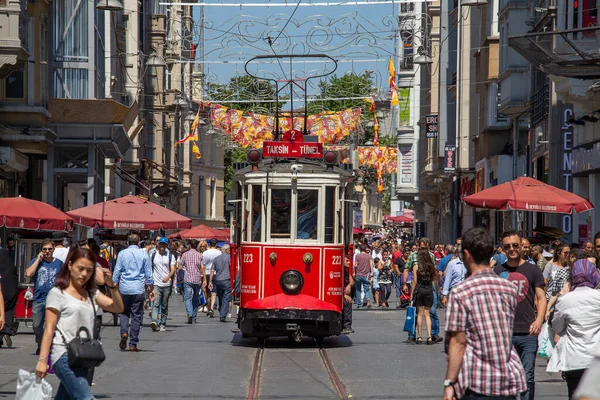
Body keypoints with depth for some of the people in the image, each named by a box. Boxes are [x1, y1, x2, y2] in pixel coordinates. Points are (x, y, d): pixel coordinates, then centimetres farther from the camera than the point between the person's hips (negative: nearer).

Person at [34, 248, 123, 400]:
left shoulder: (92, 294, 17)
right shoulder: (57, 293, -1)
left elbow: (118, 308, 8)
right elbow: (49, 329, -5)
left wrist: (111, 285, -7)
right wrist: (42, 359, -11)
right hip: (64, 355, -7)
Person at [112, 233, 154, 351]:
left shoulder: (122, 253, 2)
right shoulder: (143, 254, 2)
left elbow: (116, 272, 4)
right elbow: (148, 274, 5)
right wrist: (151, 289, 14)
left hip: (124, 288, 1)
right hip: (138, 289, -1)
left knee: (124, 312, 16)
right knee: (136, 315, 4)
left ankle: (124, 332, -12)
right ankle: (133, 344, 3)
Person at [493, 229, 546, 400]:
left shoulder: (533, 270, 5)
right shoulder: (498, 271, 9)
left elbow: (541, 298, 4)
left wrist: (539, 319, -12)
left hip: (528, 333, -1)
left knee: (528, 377, 1)